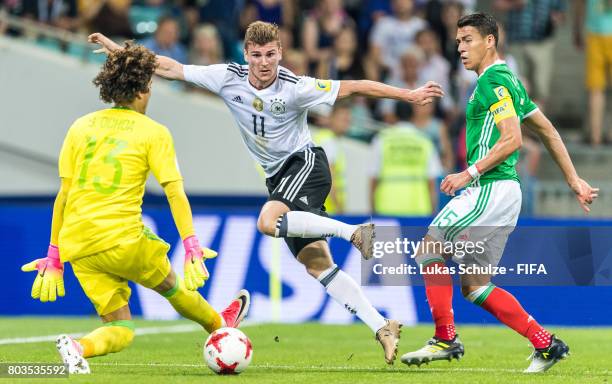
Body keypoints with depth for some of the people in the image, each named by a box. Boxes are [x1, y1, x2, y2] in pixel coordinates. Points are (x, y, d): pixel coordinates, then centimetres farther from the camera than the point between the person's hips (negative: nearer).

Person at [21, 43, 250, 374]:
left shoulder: (80, 127, 12)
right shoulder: (153, 132, 0)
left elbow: (64, 194, 10)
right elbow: (175, 193, -8)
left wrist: (54, 257, 14)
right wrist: (192, 249, -11)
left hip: (77, 245, 4)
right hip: (122, 239, -4)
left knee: (121, 331, 9)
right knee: (171, 286, 26)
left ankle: (77, 347, -18)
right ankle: (220, 325, 45)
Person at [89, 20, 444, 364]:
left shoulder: (295, 88, -18)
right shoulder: (229, 78, -5)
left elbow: (353, 87, -15)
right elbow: (171, 68, 1)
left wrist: (410, 95, -17)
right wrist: (119, 50, -1)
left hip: (305, 163, -6)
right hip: (278, 176, 6)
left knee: (268, 221, -33)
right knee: (317, 265, -4)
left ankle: (355, 231, -26)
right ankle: (382, 328, -6)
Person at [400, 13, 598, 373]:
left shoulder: (494, 81, -11)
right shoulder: (509, 81, 19)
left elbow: (512, 139, -21)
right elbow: (549, 132, 23)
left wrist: (470, 173, -20)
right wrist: (574, 180, 24)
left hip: (491, 190, -10)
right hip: (503, 193, 10)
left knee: (429, 247, -6)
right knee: (473, 285, 9)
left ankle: (446, 338, -6)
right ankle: (545, 344, 8)